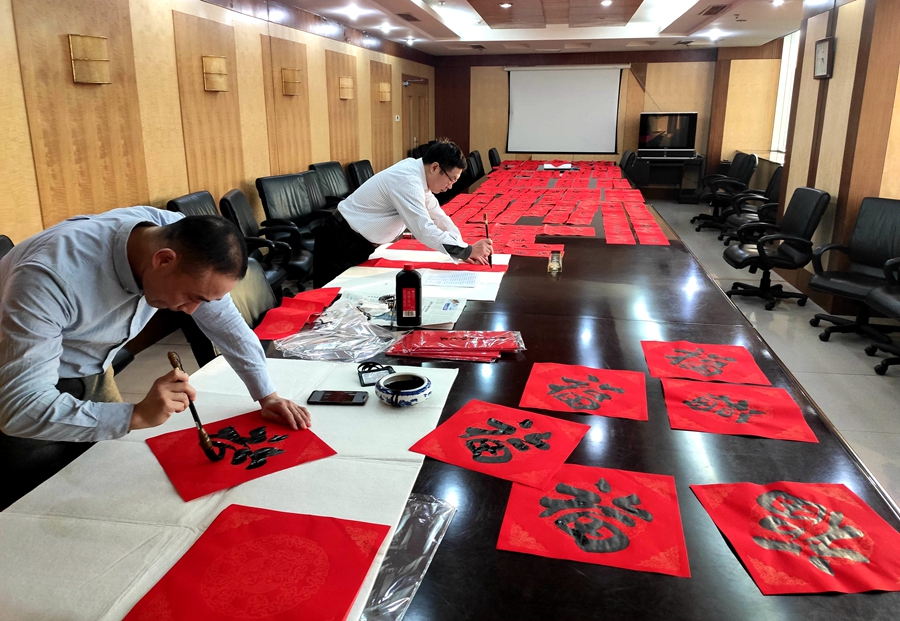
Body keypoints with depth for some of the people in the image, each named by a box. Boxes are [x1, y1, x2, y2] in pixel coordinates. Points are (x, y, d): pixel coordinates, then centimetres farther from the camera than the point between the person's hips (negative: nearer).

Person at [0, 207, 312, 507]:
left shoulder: (181, 237, -24)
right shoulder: (52, 276, -40)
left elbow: (225, 321, -11)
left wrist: (267, 395, -16)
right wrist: (137, 415, -49)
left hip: (93, 374, 5)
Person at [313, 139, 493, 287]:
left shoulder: (417, 174, 3)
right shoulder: (407, 181, -27)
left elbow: (439, 217, 9)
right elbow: (424, 231, -32)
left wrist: (464, 251, 0)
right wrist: (467, 250, -24)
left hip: (357, 243, 9)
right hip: (341, 243, -9)